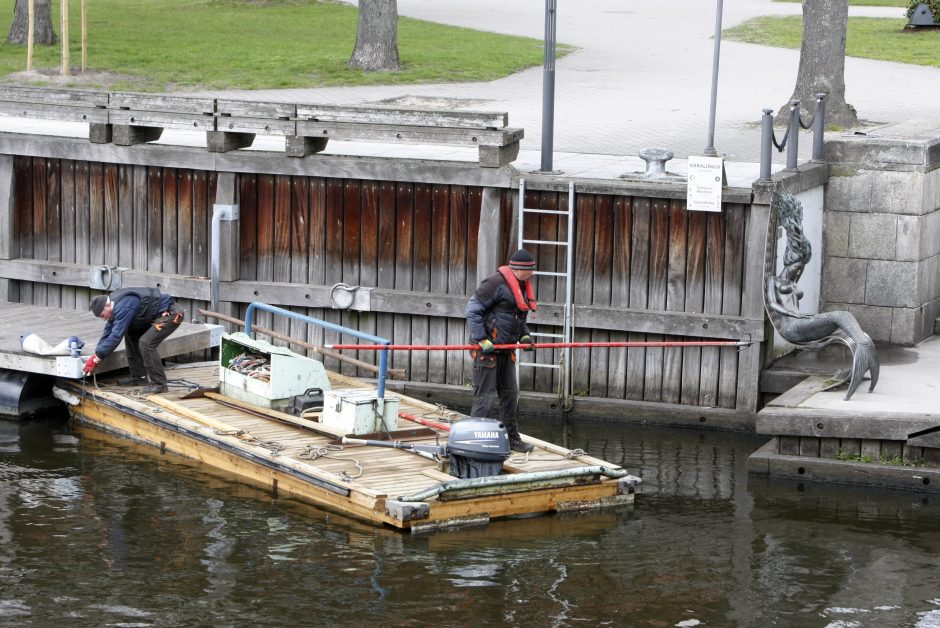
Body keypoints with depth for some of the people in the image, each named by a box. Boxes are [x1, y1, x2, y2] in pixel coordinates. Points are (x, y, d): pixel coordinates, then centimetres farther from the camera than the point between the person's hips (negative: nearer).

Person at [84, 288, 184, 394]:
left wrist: (97, 358, -23)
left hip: (169, 315, -11)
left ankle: (159, 384, -16)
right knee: (131, 335, 13)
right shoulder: (114, 305, 6)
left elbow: (116, 335, -28)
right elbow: (108, 331, 13)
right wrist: (96, 355, 6)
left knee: (146, 342, -22)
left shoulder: (123, 308, -27)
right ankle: (138, 377, 17)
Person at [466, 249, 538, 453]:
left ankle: (511, 437, 25)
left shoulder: (522, 287, 13)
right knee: (485, 395, -7)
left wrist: (524, 336, 10)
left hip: (506, 350, 9)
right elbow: (473, 309, -18)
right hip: (487, 349, -9)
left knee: (510, 394, 15)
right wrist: (481, 340, -22)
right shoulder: (497, 283, -17)